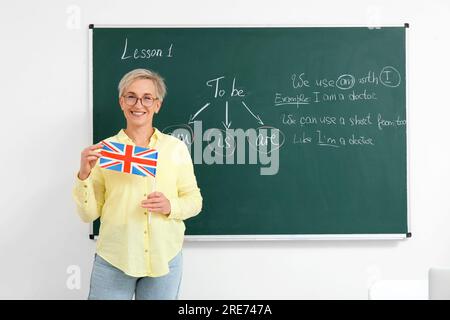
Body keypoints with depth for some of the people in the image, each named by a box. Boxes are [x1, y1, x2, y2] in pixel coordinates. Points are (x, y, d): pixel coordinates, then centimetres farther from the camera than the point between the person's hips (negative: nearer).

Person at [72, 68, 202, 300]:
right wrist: (84, 175, -16)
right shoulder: (104, 150, -2)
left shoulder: (176, 147, -1)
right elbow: (89, 214, -1)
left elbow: (194, 200, 4)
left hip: (165, 258, 1)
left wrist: (171, 206, -16)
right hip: (113, 260, 0)